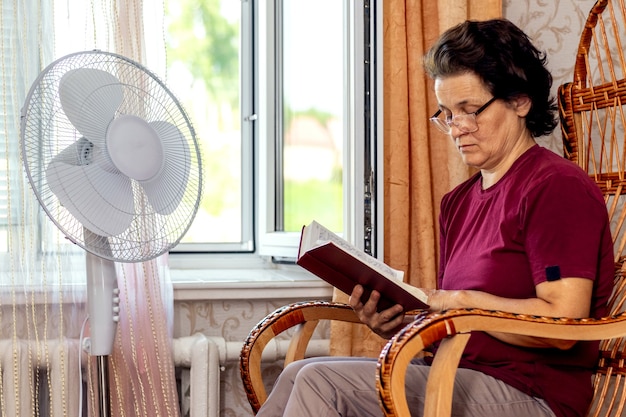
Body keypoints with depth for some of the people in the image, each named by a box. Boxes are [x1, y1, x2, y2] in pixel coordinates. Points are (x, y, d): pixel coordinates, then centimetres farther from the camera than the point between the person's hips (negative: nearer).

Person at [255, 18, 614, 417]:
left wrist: (464, 301, -12)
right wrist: (400, 325, -2)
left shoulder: (558, 187, -10)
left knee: (320, 381, -20)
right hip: (454, 375, 8)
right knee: (301, 374, -8)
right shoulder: (459, 201, 18)